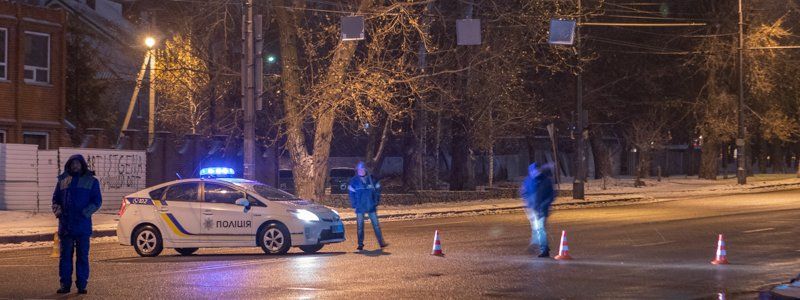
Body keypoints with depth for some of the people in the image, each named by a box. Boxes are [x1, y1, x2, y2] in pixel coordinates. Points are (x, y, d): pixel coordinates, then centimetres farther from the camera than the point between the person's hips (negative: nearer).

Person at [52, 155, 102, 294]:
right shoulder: (63, 180, 13)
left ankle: (81, 285, 6)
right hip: (65, 224, 2)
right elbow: (55, 199, 17)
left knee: (82, 256, 1)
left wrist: (85, 212, -15)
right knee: (65, 255, 4)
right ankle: (65, 284, 8)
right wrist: (57, 209, -4)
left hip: (83, 225, -2)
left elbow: (97, 201, 0)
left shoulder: (91, 181, 5)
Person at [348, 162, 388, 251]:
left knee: (376, 225, 1)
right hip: (360, 207, -1)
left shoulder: (371, 179, 4)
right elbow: (351, 193, 5)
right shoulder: (354, 181, 1)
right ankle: (360, 244, 9)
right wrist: (354, 205, -3)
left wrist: (376, 202, 1)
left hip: (371, 206, 1)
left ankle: (381, 242, 3)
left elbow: (377, 190, 9)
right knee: (360, 226, 2)